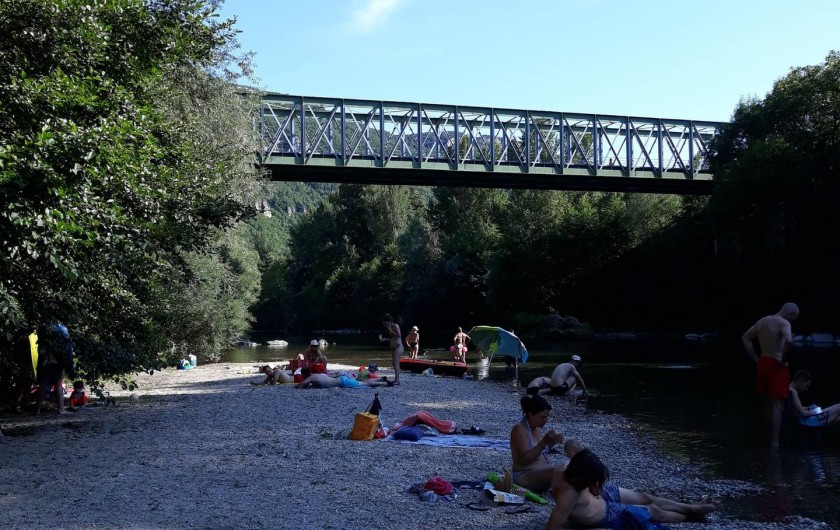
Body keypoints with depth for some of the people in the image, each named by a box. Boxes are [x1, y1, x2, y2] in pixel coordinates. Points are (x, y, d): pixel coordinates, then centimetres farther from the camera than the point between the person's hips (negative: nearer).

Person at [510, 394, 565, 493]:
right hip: (524, 476, -9)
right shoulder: (519, 430, -13)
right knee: (555, 472, -34)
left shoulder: (536, 428, 11)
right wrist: (544, 442, -25)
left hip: (542, 474, 9)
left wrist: (551, 442, 1)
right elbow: (525, 459, -20)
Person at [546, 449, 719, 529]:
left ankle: (692, 507, 38)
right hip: (605, 516, -7)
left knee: (647, 498, 17)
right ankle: (691, 515, 35)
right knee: (653, 511, 9)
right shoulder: (568, 494, -46)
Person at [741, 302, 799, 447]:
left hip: (763, 363, 8)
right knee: (777, 405, -4)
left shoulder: (763, 321, 13)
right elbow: (789, 340, -32)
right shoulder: (783, 323, -12)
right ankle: (775, 443, -5)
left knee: (768, 401, 19)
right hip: (777, 365, -8)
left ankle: (773, 437, 30)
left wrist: (756, 358, 14)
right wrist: (784, 359, -18)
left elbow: (745, 338, 20)